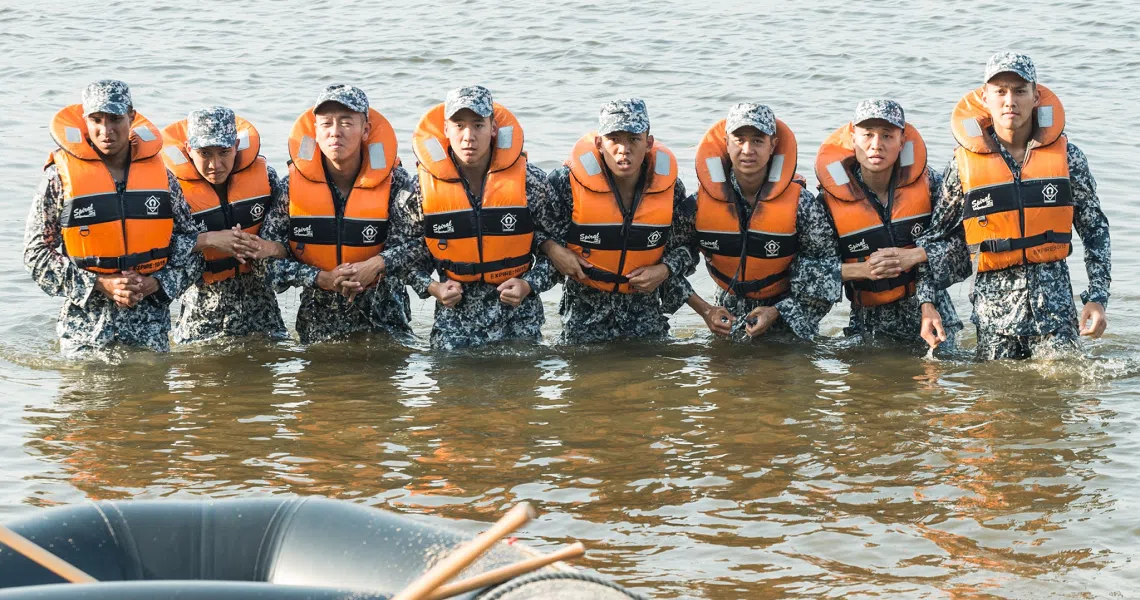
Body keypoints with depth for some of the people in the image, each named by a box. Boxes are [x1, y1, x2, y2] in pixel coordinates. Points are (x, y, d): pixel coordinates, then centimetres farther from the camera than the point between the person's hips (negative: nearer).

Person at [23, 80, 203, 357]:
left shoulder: (160, 174, 3)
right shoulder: (60, 176, -5)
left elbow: (190, 242, 8)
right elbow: (37, 254, -5)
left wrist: (156, 283, -9)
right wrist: (100, 285, -14)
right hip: (86, 321, -2)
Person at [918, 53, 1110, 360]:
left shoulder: (1066, 156, 2)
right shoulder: (965, 164, 0)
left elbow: (1095, 229, 9)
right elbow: (937, 238, 8)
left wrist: (1097, 298, 0)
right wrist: (927, 303, -1)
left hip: (1054, 303, 0)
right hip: (993, 310, 0)